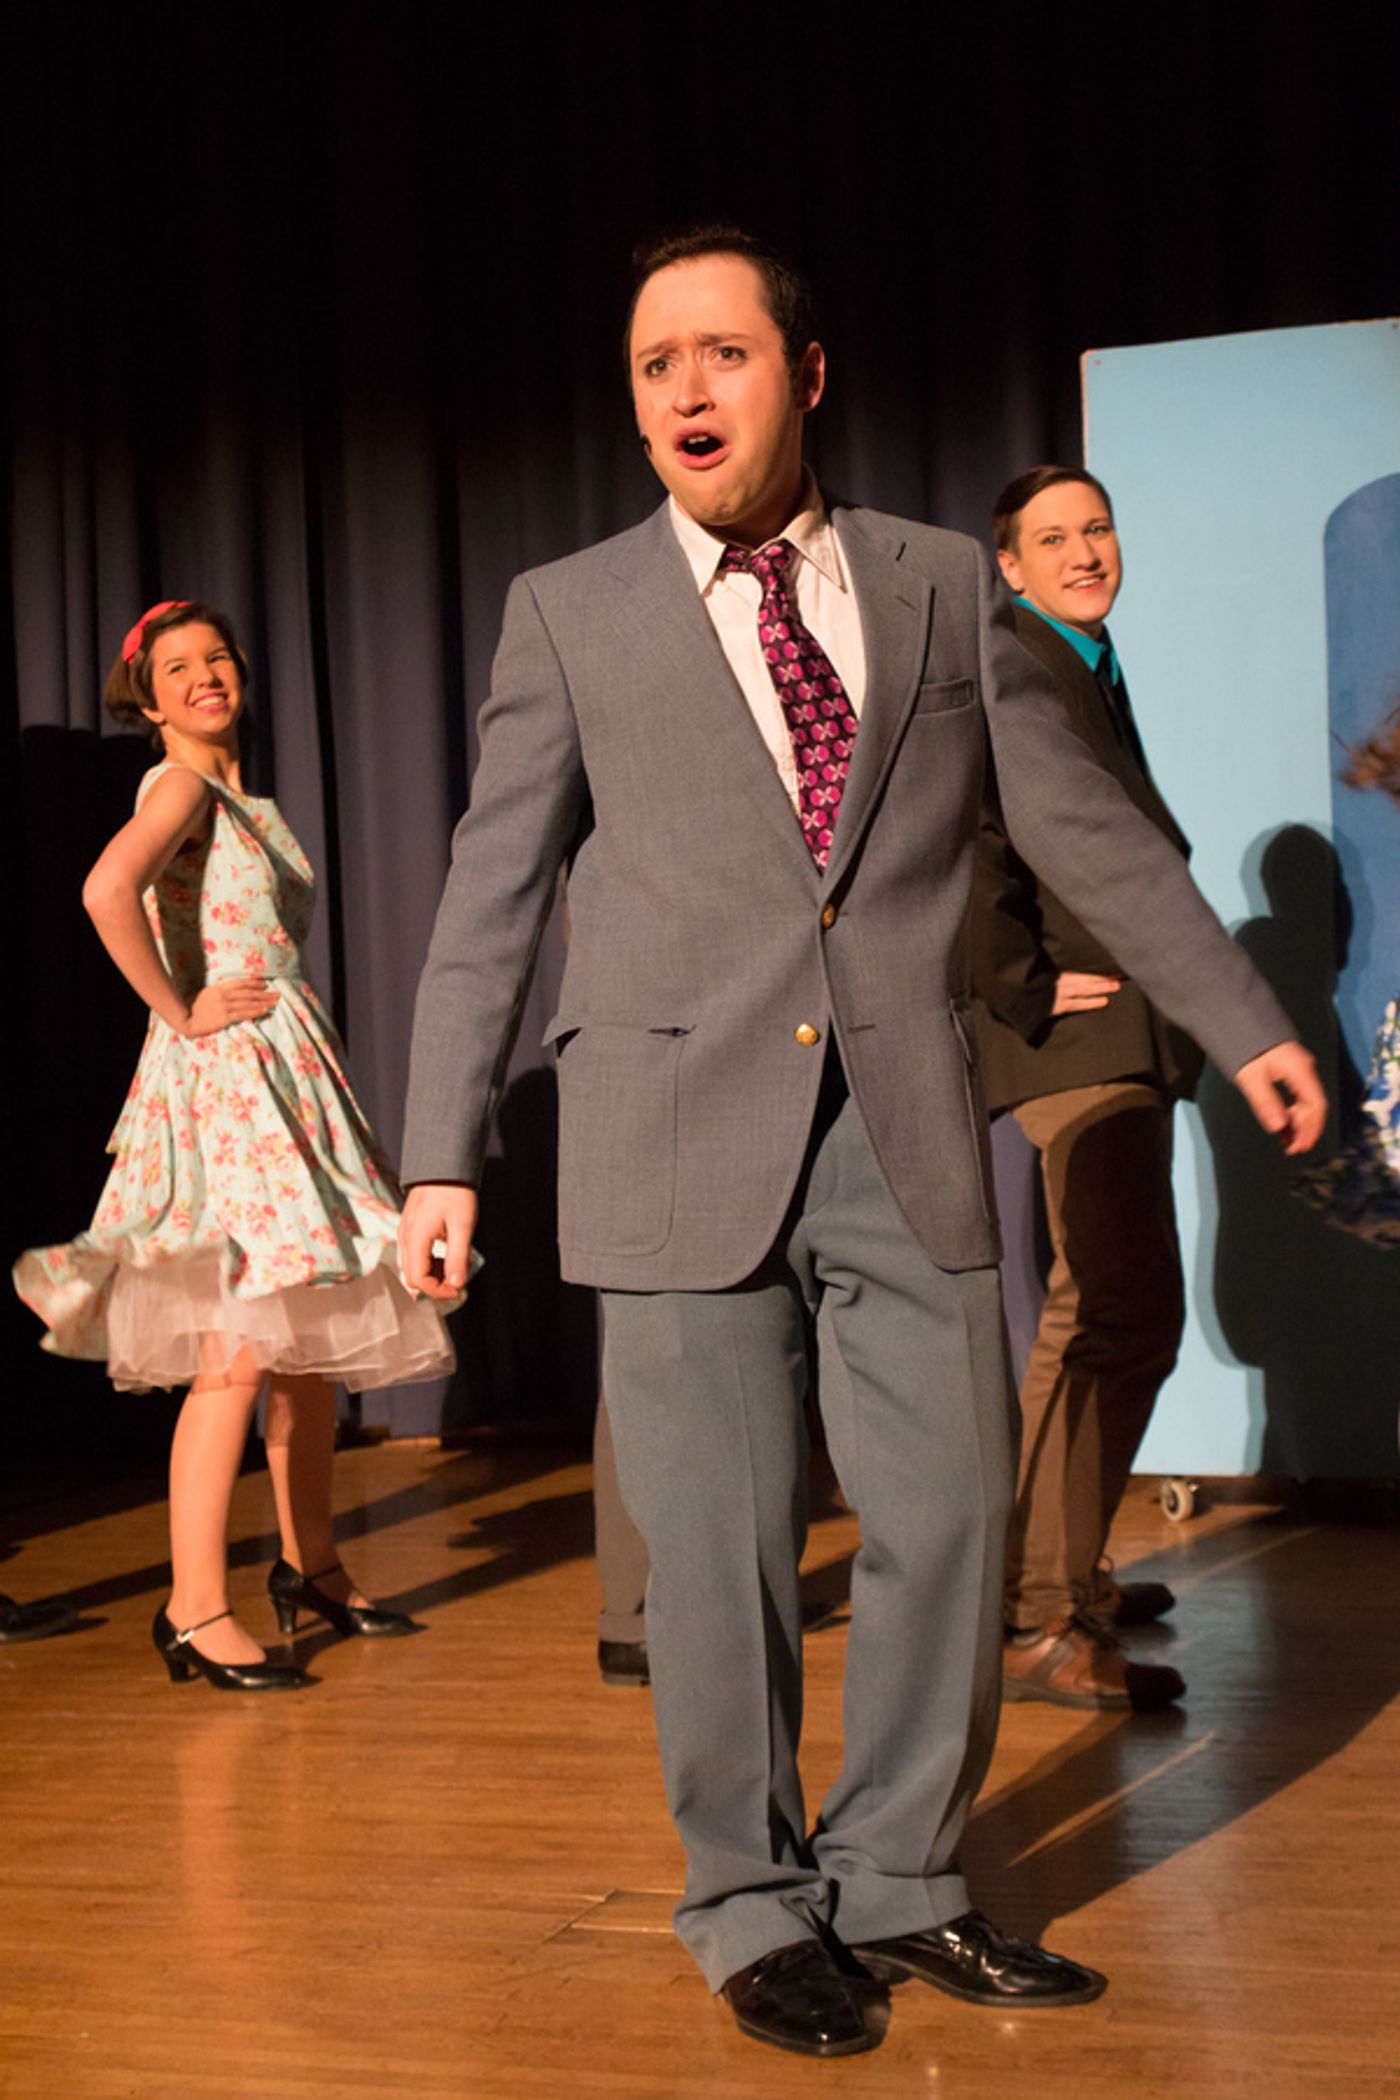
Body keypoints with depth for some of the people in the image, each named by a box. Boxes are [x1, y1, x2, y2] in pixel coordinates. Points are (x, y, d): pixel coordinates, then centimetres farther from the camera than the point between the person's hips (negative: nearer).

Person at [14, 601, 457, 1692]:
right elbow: (108, 889, -29)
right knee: (240, 1349, -14)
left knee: (317, 1333, 13)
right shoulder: (180, 788, -9)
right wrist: (179, 1012, -19)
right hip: (221, 1074, -9)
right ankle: (195, 1610, -10)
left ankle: (311, 1564, 26)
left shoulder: (248, 800, 18)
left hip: (292, 1070, 9)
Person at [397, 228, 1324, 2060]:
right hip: (685, 1136, -2)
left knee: (950, 1517, 3)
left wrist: (1246, 1023, 14)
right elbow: (492, 894, 6)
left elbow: (1089, 825, 14)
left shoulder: (946, 587, 10)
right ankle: (754, 1910, 18)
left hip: (908, 1134, 2)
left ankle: (898, 1883, 22)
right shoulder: (570, 613, 6)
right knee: (718, 1544, 1)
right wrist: (444, 1157, 2)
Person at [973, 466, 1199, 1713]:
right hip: (1078, 1043, -11)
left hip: (1125, 1043, 11)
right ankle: (1041, 1621, -17)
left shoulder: (1092, 671, 21)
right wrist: (1026, 992, -20)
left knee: (1103, 1310, 19)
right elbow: (971, 849, -24)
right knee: (1125, 1309, -18)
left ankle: (1069, 1574, 32)